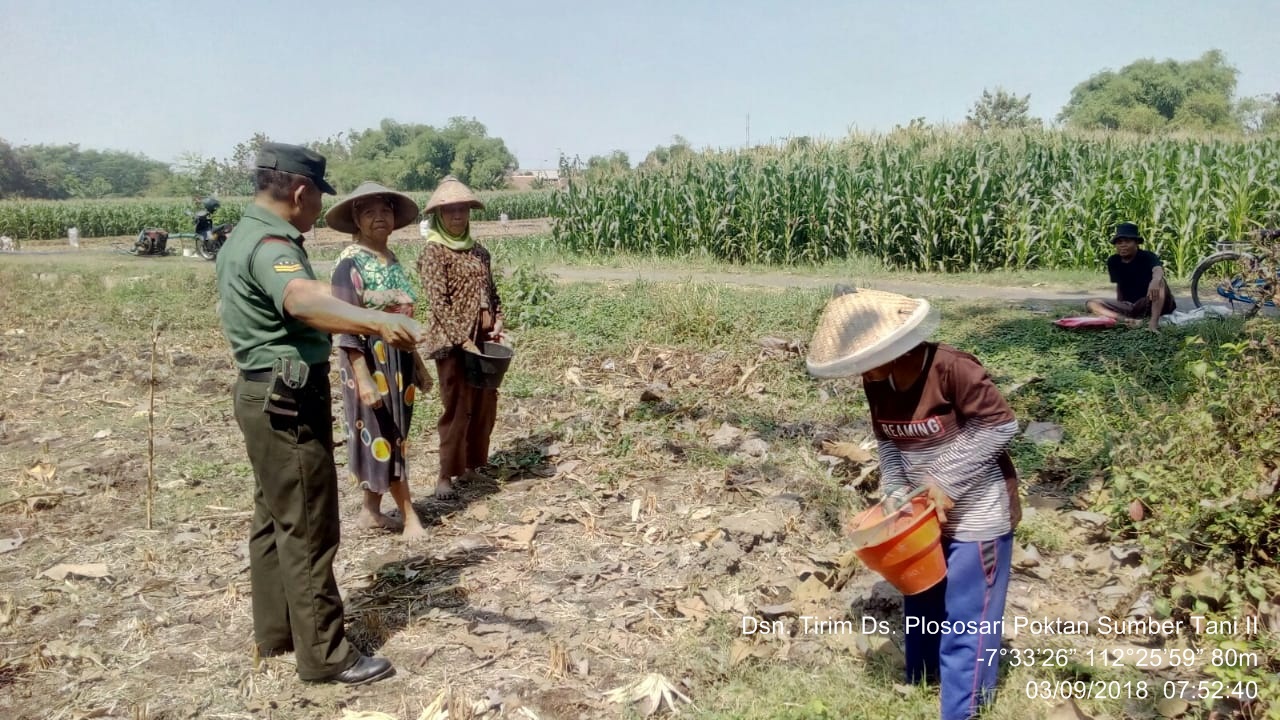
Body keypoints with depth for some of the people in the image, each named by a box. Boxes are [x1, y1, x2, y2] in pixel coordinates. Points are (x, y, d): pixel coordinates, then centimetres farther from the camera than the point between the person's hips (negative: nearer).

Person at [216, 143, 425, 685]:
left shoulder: (246, 236, 13)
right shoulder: (270, 244, -21)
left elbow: (310, 292, 29)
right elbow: (305, 302, -43)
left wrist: (372, 305, 42)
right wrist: (377, 322, -60)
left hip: (267, 395, 11)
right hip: (288, 401, -11)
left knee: (274, 519, 18)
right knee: (307, 529, -3)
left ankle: (275, 631, 31)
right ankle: (324, 653, 6)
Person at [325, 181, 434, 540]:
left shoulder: (393, 260, 11)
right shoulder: (350, 262, -13)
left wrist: (418, 364, 17)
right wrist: (363, 378, -22)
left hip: (398, 358, 8)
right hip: (369, 360, -8)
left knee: (393, 435, 13)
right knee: (385, 437, -1)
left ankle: (371, 510, 26)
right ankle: (411, 518, 6)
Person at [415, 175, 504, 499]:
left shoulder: (479, 251, 10)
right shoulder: (433, 252, -9)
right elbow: (439, 303, -16)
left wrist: (497, 322, 0)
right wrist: (463, 340, -20)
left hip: (483, 338, 6)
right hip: (453, 341, -6)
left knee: (485, 405, 11)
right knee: (457, 408, -1)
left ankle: (471, 465, 26)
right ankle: (446, 473, 12)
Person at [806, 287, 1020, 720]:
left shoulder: (952, 369, -26)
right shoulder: (876, 384, -5)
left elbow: (1001, 426, -21)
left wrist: (945, 481, -20)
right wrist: (896, 497, -9)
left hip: (975, 514, -7)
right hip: (924, 511, 7)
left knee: (966, 618, 1)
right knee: (919, 606, 22)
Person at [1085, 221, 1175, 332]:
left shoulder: (1147, 256, -13)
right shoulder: (1113, 261, 2)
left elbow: (1158, 270, -36)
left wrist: (1155, 281, -60)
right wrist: (1118, 309, 11)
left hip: (1150, 304, -5)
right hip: (1129, 306, 5)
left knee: (1159, 282, -33)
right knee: (1092, 304, -14)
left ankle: (1154, 322, -42)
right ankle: (1130, 321, -37)